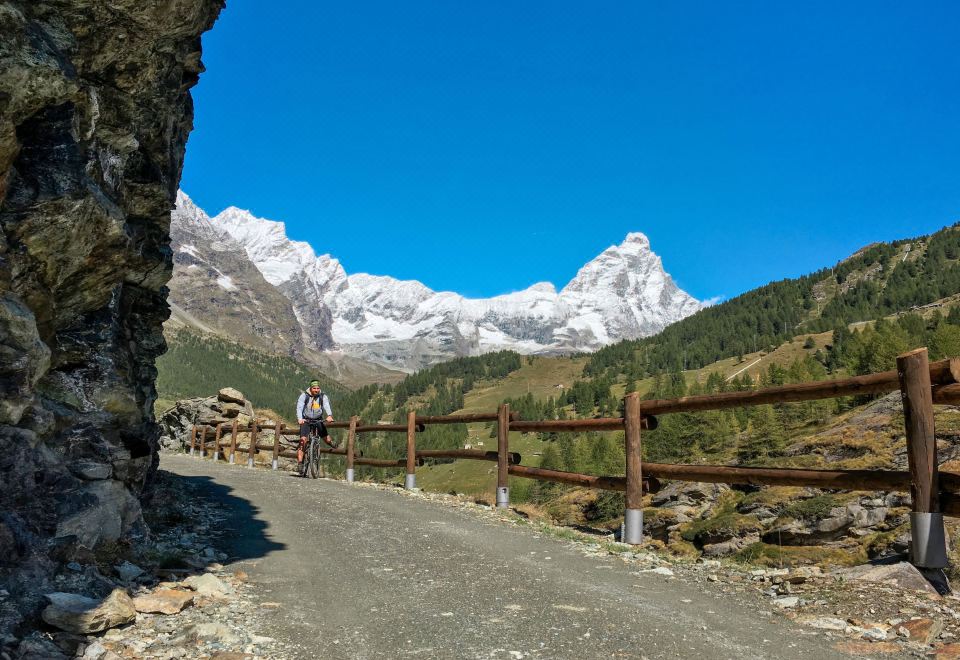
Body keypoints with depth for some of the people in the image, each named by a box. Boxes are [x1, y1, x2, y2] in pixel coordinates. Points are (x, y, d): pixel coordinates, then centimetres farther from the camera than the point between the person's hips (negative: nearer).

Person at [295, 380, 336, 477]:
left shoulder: (323, 397, -7)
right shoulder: (304, 396, -10)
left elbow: (327, 406, -24)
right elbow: (299, 407, -22)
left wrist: (329, 416, -45)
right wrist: (299, 419, -41)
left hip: (318, 420, 2)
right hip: (305, 420, -2)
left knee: (327, 440, -4)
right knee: (303, 440, -19)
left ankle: (333, 444, 34)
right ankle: (300, 463, -16)